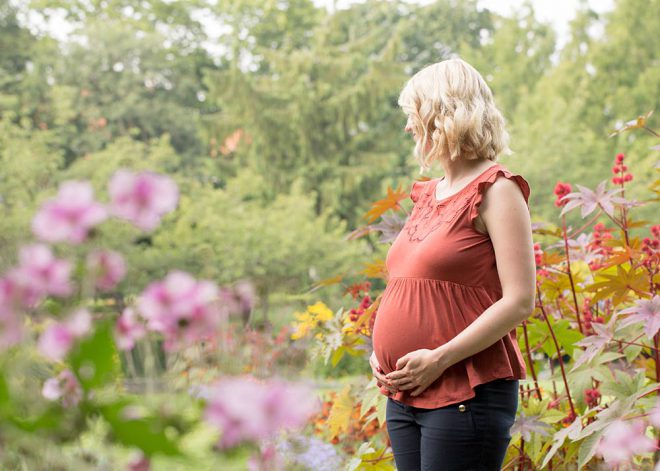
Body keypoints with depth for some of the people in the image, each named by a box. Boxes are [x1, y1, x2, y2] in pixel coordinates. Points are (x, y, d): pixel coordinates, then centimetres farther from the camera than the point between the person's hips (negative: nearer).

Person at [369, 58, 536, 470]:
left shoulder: (495, 191, -8)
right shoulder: (427, 195, 16)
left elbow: (519, 302, -16)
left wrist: (439, 359, -18)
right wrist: (379, 352, 6)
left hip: (466, 393, -8)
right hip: (405, 395, 8)